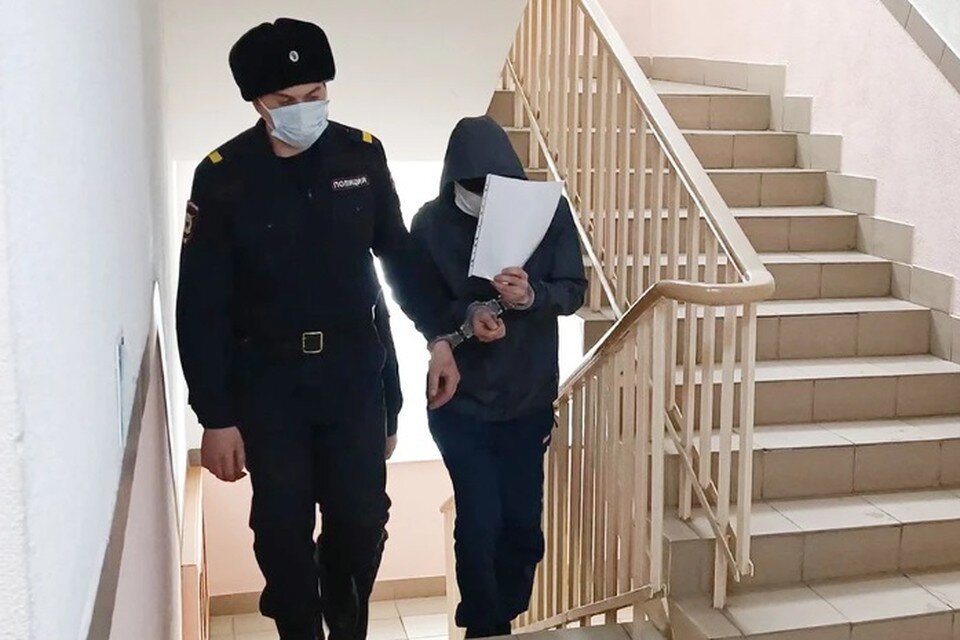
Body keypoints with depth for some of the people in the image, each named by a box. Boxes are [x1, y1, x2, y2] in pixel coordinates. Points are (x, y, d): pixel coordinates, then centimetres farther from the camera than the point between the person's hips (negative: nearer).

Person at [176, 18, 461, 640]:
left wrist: (438, 335, 6)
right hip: (267, 378, -1)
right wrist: (216, 417, -10)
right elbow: (201, 307, -8)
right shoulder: (223, 177, -10)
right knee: (284, 529, 3)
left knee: (362, 520, 5)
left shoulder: (362, 155, -3)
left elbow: (400, 252, 11)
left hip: (355, 369, 2)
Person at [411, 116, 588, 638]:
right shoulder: (432, 222, -11)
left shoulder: (547, 209, -8)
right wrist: (467, 316, -26)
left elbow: (573, 290, -7)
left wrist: (531, 296, -28)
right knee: (480, 521, -3)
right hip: (461, 400, -2)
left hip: (529, 397, 2)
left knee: (522, 522, 9)